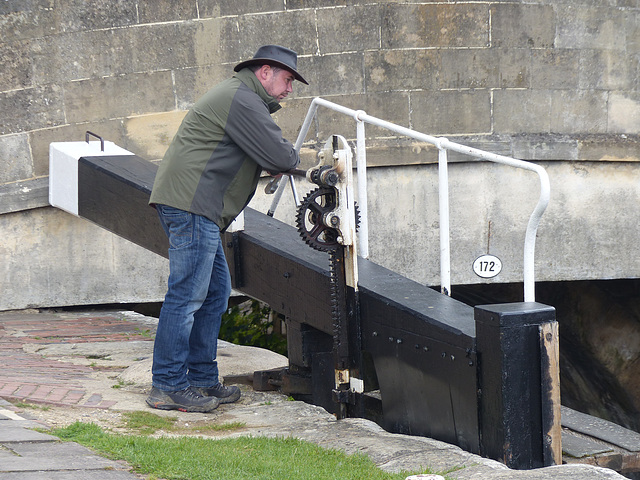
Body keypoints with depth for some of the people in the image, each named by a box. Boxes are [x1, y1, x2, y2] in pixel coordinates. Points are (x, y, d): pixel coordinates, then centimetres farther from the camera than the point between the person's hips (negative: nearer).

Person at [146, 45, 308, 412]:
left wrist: (274, 162, 10)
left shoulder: (239, 96, 25)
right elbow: (281, 157, -14)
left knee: (215, 290, 14)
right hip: (192, 203, -11)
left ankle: (202, 380, 18)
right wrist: (293, 155, 8)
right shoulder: (243, 100, -11)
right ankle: (167, 386, -9)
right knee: (188, 293, -10)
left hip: (194, 206, 11)